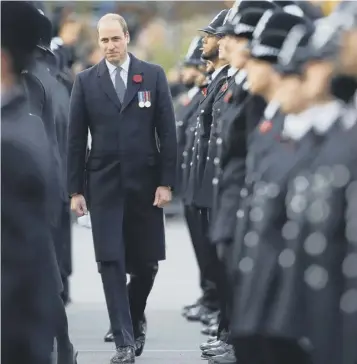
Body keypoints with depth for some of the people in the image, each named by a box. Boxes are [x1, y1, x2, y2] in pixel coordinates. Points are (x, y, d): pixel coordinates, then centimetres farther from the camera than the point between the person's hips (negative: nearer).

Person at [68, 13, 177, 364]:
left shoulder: (153, 75, 2)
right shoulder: (85, 81, 3)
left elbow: (167, 131, 1)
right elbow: (75, 139, 4)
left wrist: (166, 182, -4)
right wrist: (75, 190, -1)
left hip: (145, 183, 0)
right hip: (104, 185, 0)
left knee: (146, 262, 6)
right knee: (111, 263, -5)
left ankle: (134, 318, 33)